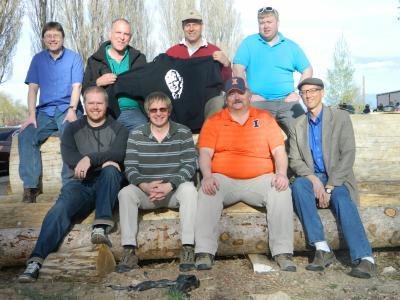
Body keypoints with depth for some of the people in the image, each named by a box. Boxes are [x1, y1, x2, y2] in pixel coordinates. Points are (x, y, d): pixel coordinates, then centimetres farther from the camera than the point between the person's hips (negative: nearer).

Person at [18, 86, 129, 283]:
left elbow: (118, 153, -8)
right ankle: (36, 261, -39)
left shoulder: (118, 129, 12)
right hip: (81, 183, 1)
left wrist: (90, 159, -25)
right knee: (61, 208, -29)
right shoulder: (73, 129, 17)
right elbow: (68, 155, -2)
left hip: (109, 185, 0)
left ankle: (101, 227, -39)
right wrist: (102, 161, -16)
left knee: (110, 170, -34)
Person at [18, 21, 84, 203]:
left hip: (67, 109, -3)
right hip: (45, 111, 3)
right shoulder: (38, 59, 14)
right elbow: (33, 88, 8)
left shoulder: (74, 58, 6)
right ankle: (31, 186, -19)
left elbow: (76, 86, -2)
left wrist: (72, 111, -17)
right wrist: (32, 115, -6)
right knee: (25, 136, -22)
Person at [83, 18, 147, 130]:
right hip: (105, 114, -1)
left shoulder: (139, 58, 14)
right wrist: (98, 83, -9)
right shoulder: (94, 60, 10)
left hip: (133, 112, 1)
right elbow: (85, 90, 9)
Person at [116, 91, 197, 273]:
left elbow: (190, 165, -7)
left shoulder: (183, 132, 1)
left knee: (189, 189, -32)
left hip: (175, 190, -1)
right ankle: (129, 251, -25)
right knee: (125, 193, -27)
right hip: (145, 191, 2)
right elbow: (130, 168, -2)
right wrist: (145, 186, -22)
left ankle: (188, 249, -30)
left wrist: (169, 186, -21)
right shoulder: (136, 135, 5)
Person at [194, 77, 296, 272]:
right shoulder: (214, 121, 12)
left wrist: (281, 174, -13)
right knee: (207, 192, -31)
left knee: (281, 191, -27)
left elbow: (279, 151, 7)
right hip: (224, 181, 0)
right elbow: (205, 153, 0)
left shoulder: (264, 118, 14)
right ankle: (204, 252, -30)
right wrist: (207, 176, -19)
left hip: (259, 180, 1)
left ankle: (283, 253, -23)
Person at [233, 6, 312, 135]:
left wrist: (298, 93, 2)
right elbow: (238, 69, -1)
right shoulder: (248, 43, 8)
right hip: (258, 103, -1)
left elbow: (307, 70, 15)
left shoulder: (291, 46, 13)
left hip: (287, 102, 2)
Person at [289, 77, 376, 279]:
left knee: (342, 200, -34)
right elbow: (294, 160, 5)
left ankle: (364, 258, -39)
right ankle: (322, 249, -32)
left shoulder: (341, 117, 2)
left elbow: (348, 154, -7)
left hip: (338, 179, -2)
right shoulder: (298, 126, 12)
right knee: (298, 185, -31)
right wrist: (313, 179, -17)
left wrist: (329, 187, -17)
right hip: (312, 178, 2)